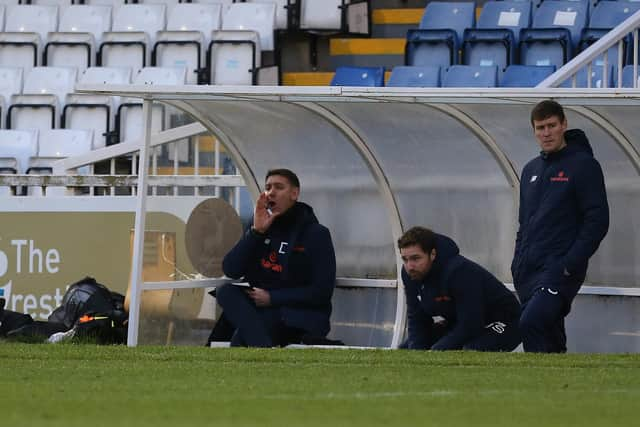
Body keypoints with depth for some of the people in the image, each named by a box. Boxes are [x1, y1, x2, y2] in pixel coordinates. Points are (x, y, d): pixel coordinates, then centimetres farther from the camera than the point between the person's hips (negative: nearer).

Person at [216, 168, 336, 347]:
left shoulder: (316, 234, -3)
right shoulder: (263, 229, 13)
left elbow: (322, 292, -9)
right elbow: (230, 270, 1)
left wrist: (272, 298, -13)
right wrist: (256, 232, -9)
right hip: (259, 310, 6)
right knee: (225, 292, -23)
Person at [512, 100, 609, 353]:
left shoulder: (583, 165, -4)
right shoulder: (531, 170, 18)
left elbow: (598, 221, -9)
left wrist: (571, 263, -16)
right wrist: (518, 262, 13)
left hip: (560, 269, -7)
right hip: (529, 271, 7)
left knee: (531, 322, -26)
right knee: (551, 339, 9)